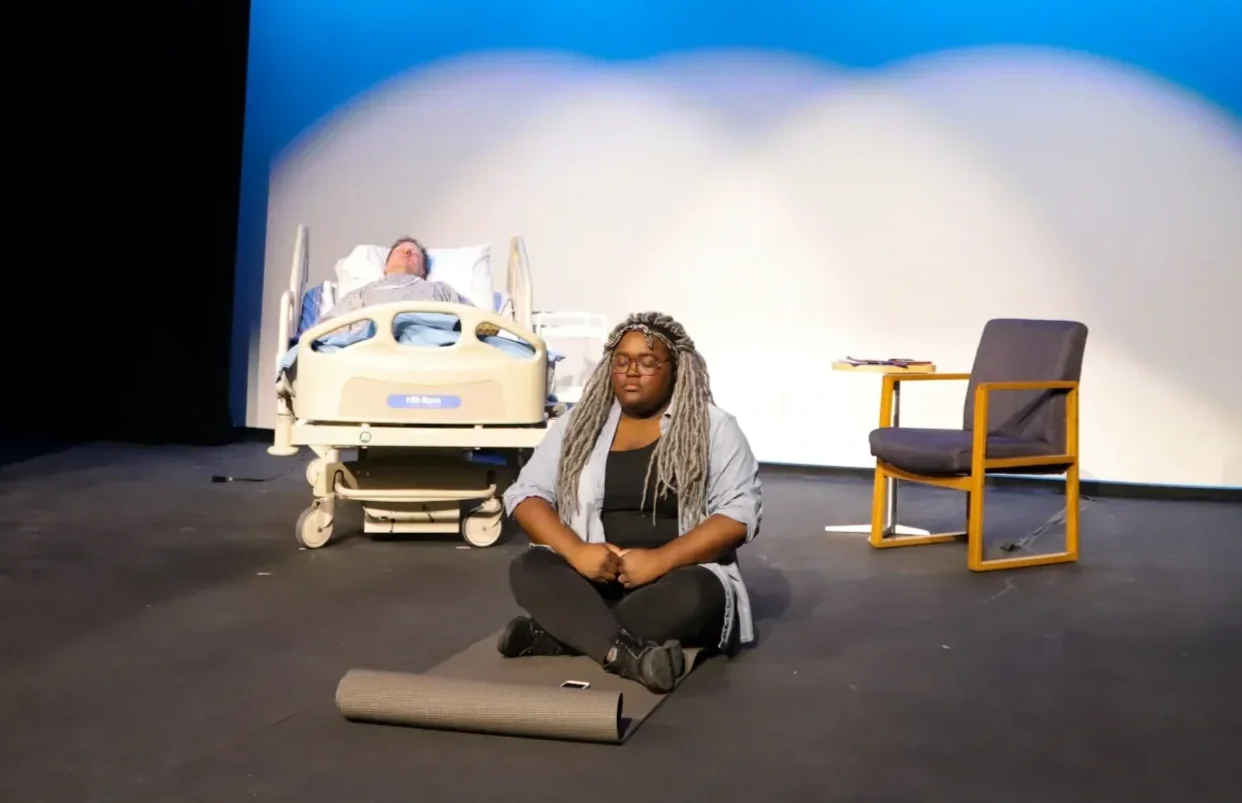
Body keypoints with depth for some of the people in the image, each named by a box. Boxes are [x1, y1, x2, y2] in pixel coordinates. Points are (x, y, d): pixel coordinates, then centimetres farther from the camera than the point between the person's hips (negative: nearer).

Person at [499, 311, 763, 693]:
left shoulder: (713, 427, 1)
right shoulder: (578, 423, 9)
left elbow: (740, 513, -8)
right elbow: (526, 494, 3)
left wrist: (660, 560, -21)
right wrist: (576, 551, -16)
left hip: (679, 579, -2)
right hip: (594, 580, 3)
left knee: (695, 593, -36)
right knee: (529, 569, -26)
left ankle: (555, 634, -33)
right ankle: (628, 653, -47)